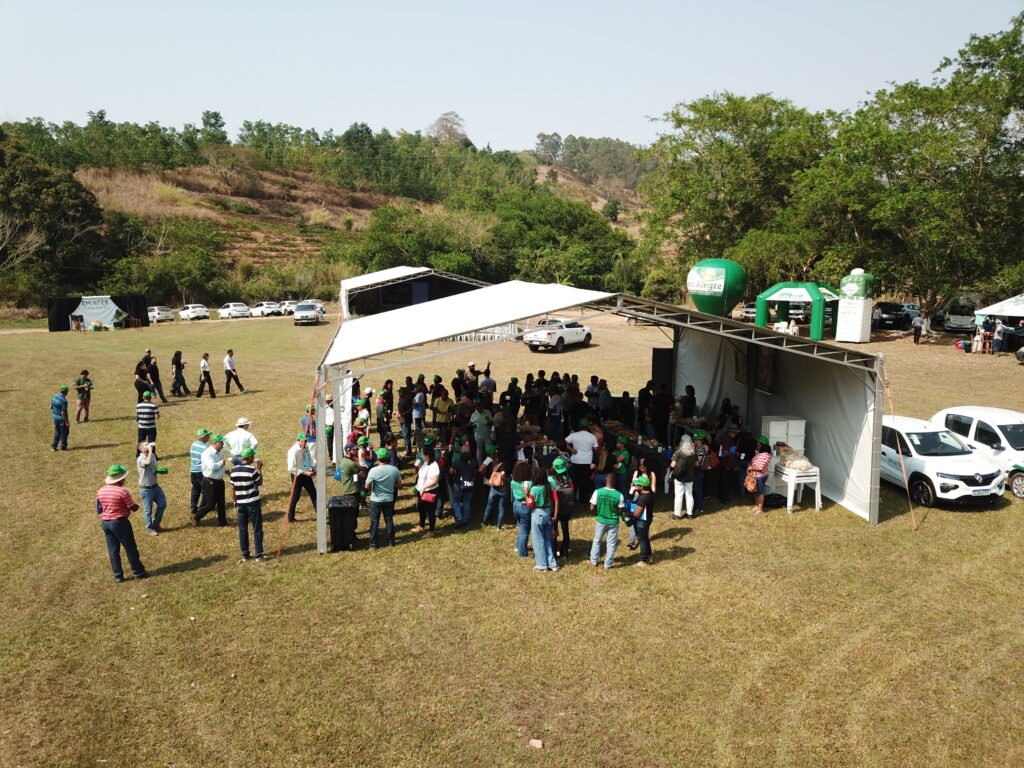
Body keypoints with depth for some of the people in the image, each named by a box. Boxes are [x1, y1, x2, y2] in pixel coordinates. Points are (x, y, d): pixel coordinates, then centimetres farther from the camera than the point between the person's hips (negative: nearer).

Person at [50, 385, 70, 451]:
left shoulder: (53, 397, 1)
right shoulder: (64, 400, -23)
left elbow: (51, 407, 10)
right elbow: (63, 413, -22)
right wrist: (67, 422, -16)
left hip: (55, 417, 7)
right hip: (62, 418, -7)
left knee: (57, 432, 18)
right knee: (64, 433, 8)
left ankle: (53, 446, 18)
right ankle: (63, 447, 16)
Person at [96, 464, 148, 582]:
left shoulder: (100, 491, 2)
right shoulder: (122, 491, -17)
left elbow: (99, 510, 10)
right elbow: (133, 508, -10)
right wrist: (136, 505, 11)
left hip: (105, 523, 6)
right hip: (120, 522, -6)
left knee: (113, 550, 11)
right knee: (130, 548, 6)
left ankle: (118, 576, 16)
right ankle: (139, 572, 15)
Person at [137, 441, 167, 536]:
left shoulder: (153, 456, 2)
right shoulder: (140, 459, -21)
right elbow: (148, 463, -45)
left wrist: (159, 470, -3)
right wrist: (150, 450, -35)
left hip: (155, 486, 7)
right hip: (146, 489, -7)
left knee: (162, 504, 14)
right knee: (148, 510, 5)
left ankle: (155, 524, 31)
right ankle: (150, 529, 22)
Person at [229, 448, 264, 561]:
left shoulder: (233, 470, 2)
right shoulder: (252, 470, -15)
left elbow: (233, 489, 7)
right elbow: (260, 482, -1)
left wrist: (235, 502, 16)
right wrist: (259, 469, 3)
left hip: (240, 504, 5)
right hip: (253, 503, -5)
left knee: (242, 530, 10)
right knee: (257, 530, 2)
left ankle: (245, 555, 15)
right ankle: (259, 555, 3)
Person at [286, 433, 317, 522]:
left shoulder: (306, 448, 1)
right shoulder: (293, 451, -22)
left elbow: (310, 458, 15)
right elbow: (291, 468, -24)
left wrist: (313, 466, -6)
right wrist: (304, 472, -25)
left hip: (306, 474, 7)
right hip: (297, 476, -7)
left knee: (313, 493, 13)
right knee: (295, 497, 3)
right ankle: (290, 518, 18)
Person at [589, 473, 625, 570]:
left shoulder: (598, 492, -17)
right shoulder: (619, 495, -17)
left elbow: (592, 508, -12)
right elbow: (620, 511, -9)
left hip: (600, 520, 1)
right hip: (613, 522, -1)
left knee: (597, 541, 22)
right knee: (611, 544, 14)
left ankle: (593, 561, 33)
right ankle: (607, 565, 22)